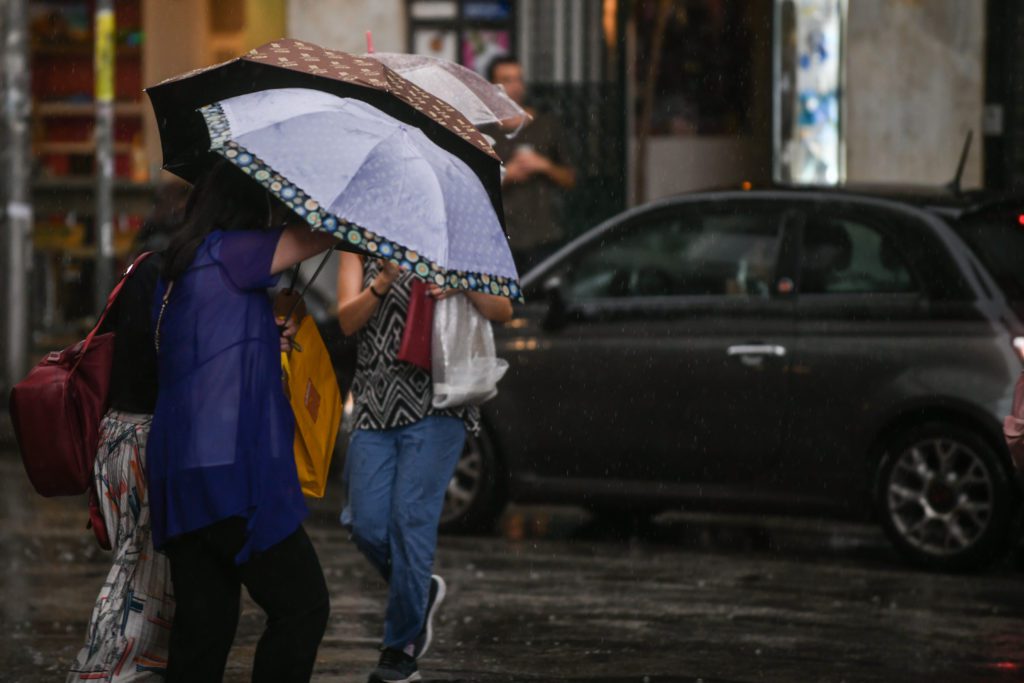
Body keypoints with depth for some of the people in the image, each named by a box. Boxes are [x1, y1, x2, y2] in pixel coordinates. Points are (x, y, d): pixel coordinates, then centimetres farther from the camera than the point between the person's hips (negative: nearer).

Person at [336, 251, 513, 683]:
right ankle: (421, 593, 22)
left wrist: (464, 286, -17)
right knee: (367, 525, -8)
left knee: (411, 519, -12)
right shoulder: (360, 252, 12)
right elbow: (348, 320, -2)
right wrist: (382, 283, -20)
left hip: (434, 409, -3)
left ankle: (402, 647, -2)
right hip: (374, 408, 3)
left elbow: (503, 311, 2)